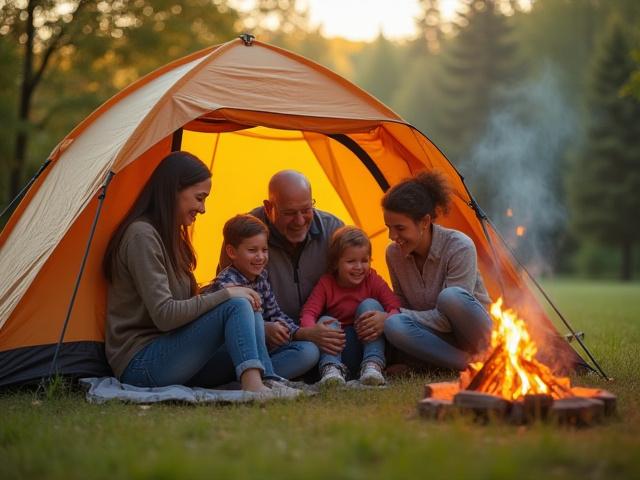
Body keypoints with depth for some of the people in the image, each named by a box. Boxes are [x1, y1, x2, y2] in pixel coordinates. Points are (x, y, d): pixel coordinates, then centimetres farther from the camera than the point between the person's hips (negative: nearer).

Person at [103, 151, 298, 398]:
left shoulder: (170, 236, 17)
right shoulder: (141, 235, -15)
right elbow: (164, 315, -21)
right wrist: (225, 294, -14)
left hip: (165, 354, 9)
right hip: (140, 365, -9)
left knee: (249, 311, -4)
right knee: (237, 305, -21)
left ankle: (267, 382, -18)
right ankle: (254, 388, -34)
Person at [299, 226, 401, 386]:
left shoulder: (373, 281, -3)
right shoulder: (326, 284, -3)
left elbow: (396, 308, -14)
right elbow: (308, 313, -16)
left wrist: (386, 319, -40)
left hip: (368, 342, 0)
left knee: (370, 304, -21)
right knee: (326, 321, -25)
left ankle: (373, 365, -33)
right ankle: (331, 368, -46)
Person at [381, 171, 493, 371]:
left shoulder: (459, 247, -20)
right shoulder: (394, 253, -4)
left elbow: (448, 318, -22)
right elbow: (400, 303, 11)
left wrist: (403, 315, -24)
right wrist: (390, 317, -11)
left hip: (476, 332, -4)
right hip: (440, 337, 5)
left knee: (451, 296, -37)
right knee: (394, 326, -30)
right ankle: (472, 364, -23)